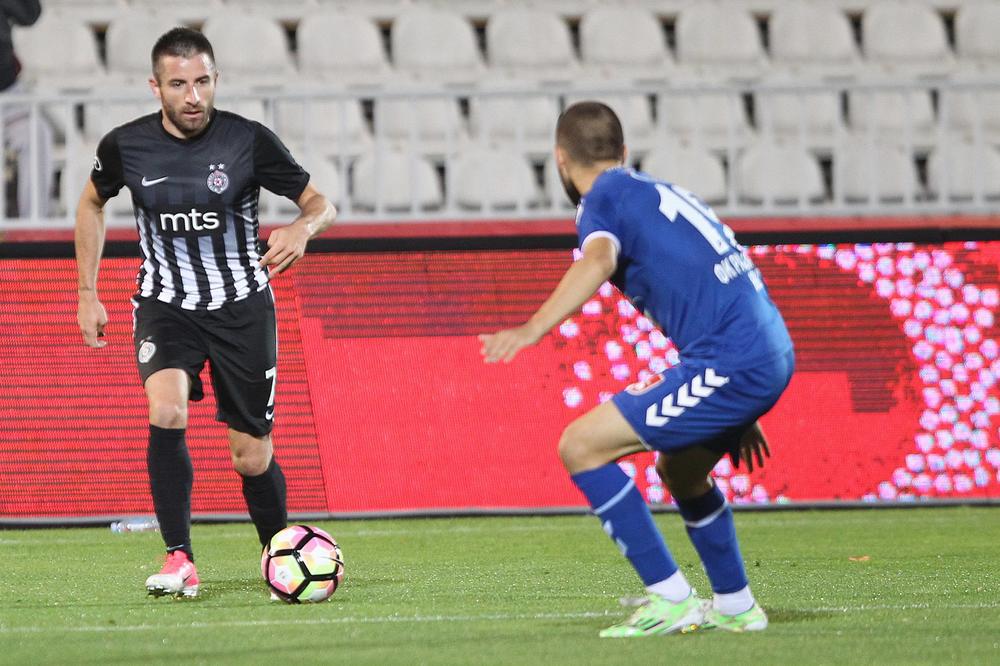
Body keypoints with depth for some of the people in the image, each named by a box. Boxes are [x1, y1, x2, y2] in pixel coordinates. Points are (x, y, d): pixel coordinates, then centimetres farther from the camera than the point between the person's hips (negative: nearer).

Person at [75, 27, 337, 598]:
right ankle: (180, 562, -24)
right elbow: (93, 203, 14)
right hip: (166, 306, 0)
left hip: (242, 306, 0)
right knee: (166, 412, -28)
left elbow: (321, 202, -4)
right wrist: (87, 293, 11)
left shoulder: (249, 141, -12)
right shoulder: (126, 146, -7)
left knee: (252, 458, 1)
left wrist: (302, 228, -28)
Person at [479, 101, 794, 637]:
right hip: (771, 355, 9)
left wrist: (532, 330, -37)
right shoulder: (660, 192, 26)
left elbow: (598, 258, -24)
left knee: (580, 446, -6)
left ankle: (670, 599, -5)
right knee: (680, 471, 31)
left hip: (729, 365, -9)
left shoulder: (605, 197, 0)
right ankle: (735, 608, 36)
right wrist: (739, 415, 38)